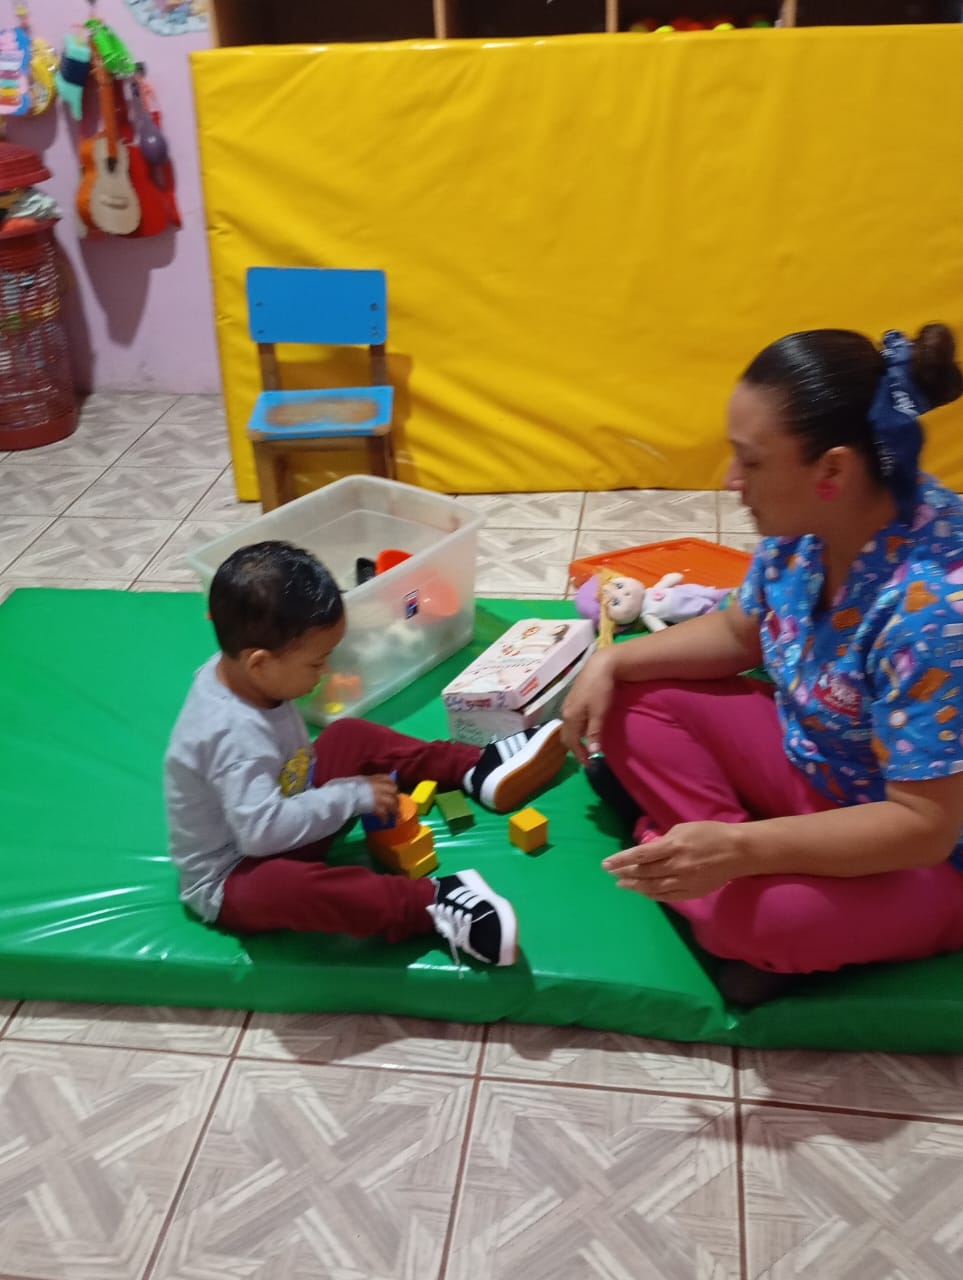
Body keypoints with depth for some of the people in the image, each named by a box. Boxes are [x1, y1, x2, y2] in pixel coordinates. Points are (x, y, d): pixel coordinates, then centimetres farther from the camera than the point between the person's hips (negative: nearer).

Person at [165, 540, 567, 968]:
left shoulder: (232, 670, -10)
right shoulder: (235, 732, -35)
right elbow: (263, 830, -40)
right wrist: (353, 795, -30)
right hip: (232, 880, -10)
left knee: (351, 738, 8)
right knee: (284, 884, -43)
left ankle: (476, 769, 9)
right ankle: (434, 902, -39)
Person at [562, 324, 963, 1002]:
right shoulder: (807, 524, -12)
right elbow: (739, 632, 7)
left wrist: (740, 850, -39)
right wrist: (613, 662, -5)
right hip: (808, 761, 8)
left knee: (764, 913, -34)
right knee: (635, 706, -2)